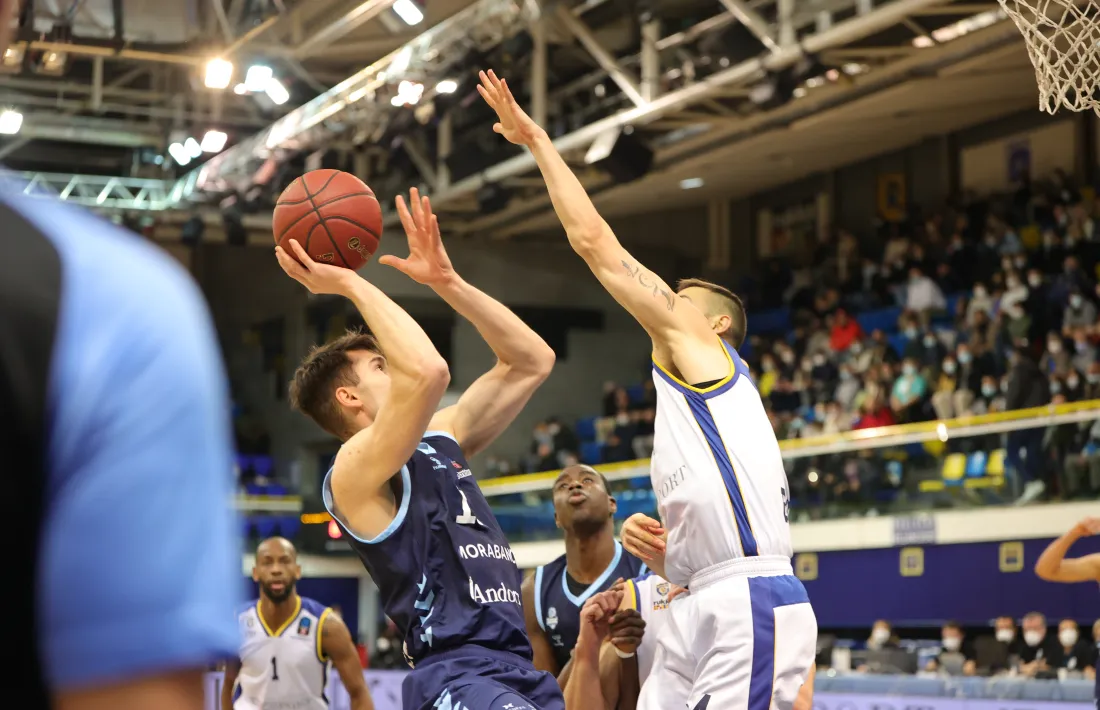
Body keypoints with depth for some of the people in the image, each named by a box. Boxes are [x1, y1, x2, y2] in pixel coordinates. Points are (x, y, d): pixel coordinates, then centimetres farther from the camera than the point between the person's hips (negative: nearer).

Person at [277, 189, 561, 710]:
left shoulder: (439, 440, 20)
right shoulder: (355, 471, -6)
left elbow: (531, 361, 22)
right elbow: (427, 371, -24)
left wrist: (445, 282, 15)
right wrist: (351, 284, -12)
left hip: (517, 668, 9)